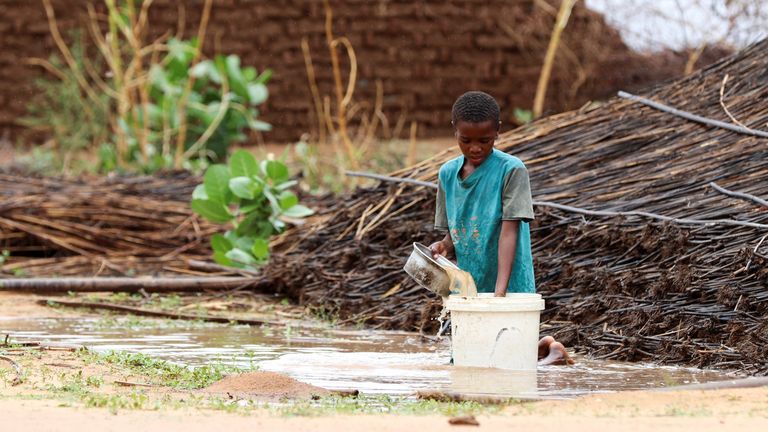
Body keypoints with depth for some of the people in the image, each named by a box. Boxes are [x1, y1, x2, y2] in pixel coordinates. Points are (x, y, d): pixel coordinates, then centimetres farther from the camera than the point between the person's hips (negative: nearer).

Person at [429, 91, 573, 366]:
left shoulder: (511, 170, -12)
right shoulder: (448, 173, 5)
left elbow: (510, 230, -19)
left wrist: (500, 289, -28)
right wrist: (444, 246, -12)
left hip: (510, 290, -6)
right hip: (468, 288, 6)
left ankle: (550, 349, 20)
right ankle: (541, 347, 29)